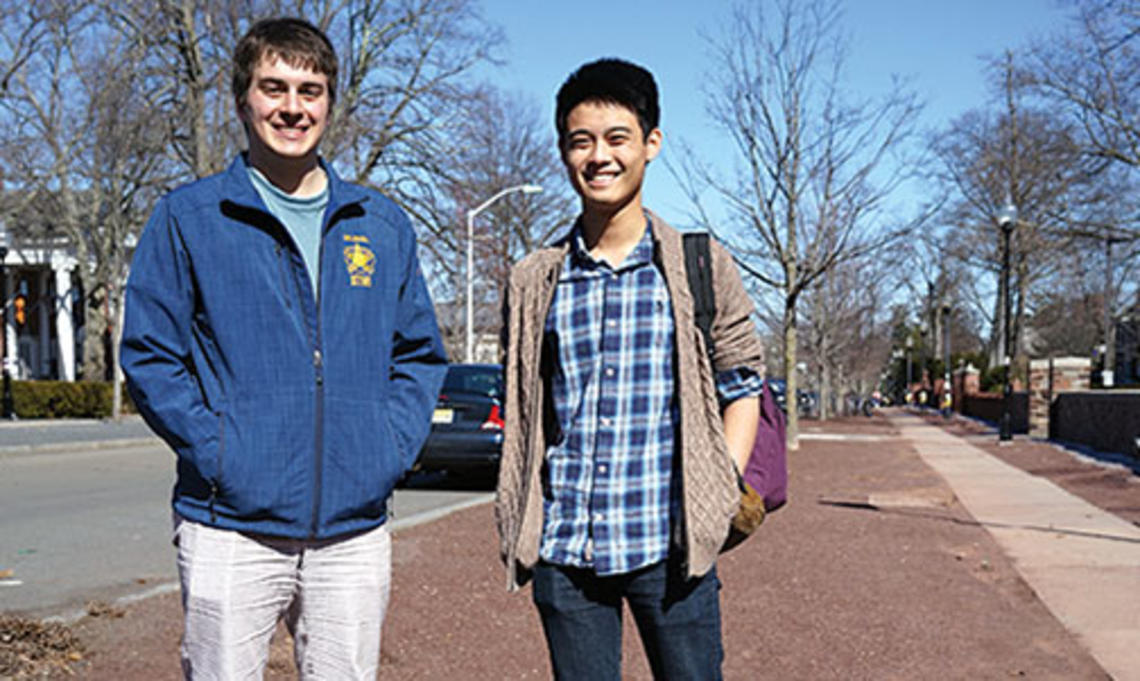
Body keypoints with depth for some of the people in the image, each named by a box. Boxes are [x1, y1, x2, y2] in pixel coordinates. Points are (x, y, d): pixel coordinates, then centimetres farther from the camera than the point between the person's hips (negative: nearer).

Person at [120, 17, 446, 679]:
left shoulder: (383, 224, 10)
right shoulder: (188, 217, 2)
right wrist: (214, 452, -11)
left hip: (356, 532, 3)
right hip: (231, 530, -3)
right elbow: (150, 354, 0)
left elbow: (421, 353, 14)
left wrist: (393, 449, 0)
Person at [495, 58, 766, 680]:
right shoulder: (533, 282, 8)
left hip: (670, 543, -1)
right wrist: (519, 520, 7)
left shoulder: (702, 267, 3)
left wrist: (723, 491, -3)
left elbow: (743, 385, 7)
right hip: (563, 550, 2)